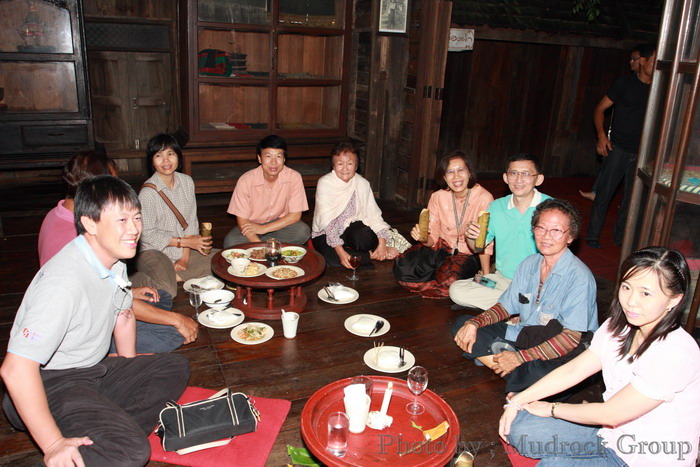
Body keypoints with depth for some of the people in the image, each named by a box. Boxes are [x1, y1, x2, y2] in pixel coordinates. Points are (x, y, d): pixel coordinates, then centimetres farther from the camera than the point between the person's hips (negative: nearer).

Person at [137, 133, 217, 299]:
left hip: (183, 251, 6)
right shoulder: (148, 192, -15)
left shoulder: (187, 182, 2)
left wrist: (185, 256, -6)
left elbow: (191, 221, 4)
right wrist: (185, 242, -14)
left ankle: (175, 275, -7)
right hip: (154, 252, -6)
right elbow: (147, 234, -12)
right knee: (167, 292, -33)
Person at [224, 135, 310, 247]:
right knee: (230, 242, -30)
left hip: (280, 225, 2)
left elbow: (295, 215, -12)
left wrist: (264, 229, -21)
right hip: (253, 227, -1)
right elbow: (242, 221, -15)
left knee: (303, 231, -29)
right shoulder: (246, 180, -19)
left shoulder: (294, 177, -16)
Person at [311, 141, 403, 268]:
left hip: (351, 230, 2)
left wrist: (382, 242, -22)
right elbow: (327, 221, -23)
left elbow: (374, 215, -6)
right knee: (332, 257, -34)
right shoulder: (325, 183, -17)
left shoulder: (362, 184, -6)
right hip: (325, 233, -1)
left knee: (362, 234, -35)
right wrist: (340, 252, -31)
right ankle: (373, 255, -16)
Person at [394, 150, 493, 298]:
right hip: (442, 247, 3)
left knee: (449, 280, -34)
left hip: (468, 255, -3)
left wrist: (486, 277, -19)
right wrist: (423, 237, -28)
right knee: (402, 267, -19)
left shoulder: (484, 198, -19)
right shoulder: (438, 197, -7)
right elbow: (432, 238, -5)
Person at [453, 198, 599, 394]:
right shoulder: (529, 264, 5)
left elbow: (572, 336, -20)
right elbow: (506, 306, 11)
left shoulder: (579, 277, -16)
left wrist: (521, 356, -24)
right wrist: (474, 323, -9)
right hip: (523, 335, 7)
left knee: (543, 372, -42)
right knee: (462, 325, -5)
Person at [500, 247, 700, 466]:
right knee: (518, 428, -5)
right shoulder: (618, 327, -4)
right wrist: (516, 401, -6)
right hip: (613, 433, 7)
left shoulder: (675, 353, -28)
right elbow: (572, 371, 0)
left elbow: (609, 414, -22)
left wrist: (551, 408, -8)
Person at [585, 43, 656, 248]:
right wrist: (601, 135, -15)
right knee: (604, 193, -2)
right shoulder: (625, 84, -4)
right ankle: (593, 235, 10)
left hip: (642, 153, 4)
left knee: (633, 197, 10)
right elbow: (600, 109, -2)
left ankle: (620, 237, 23)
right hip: (618, 148, -4)